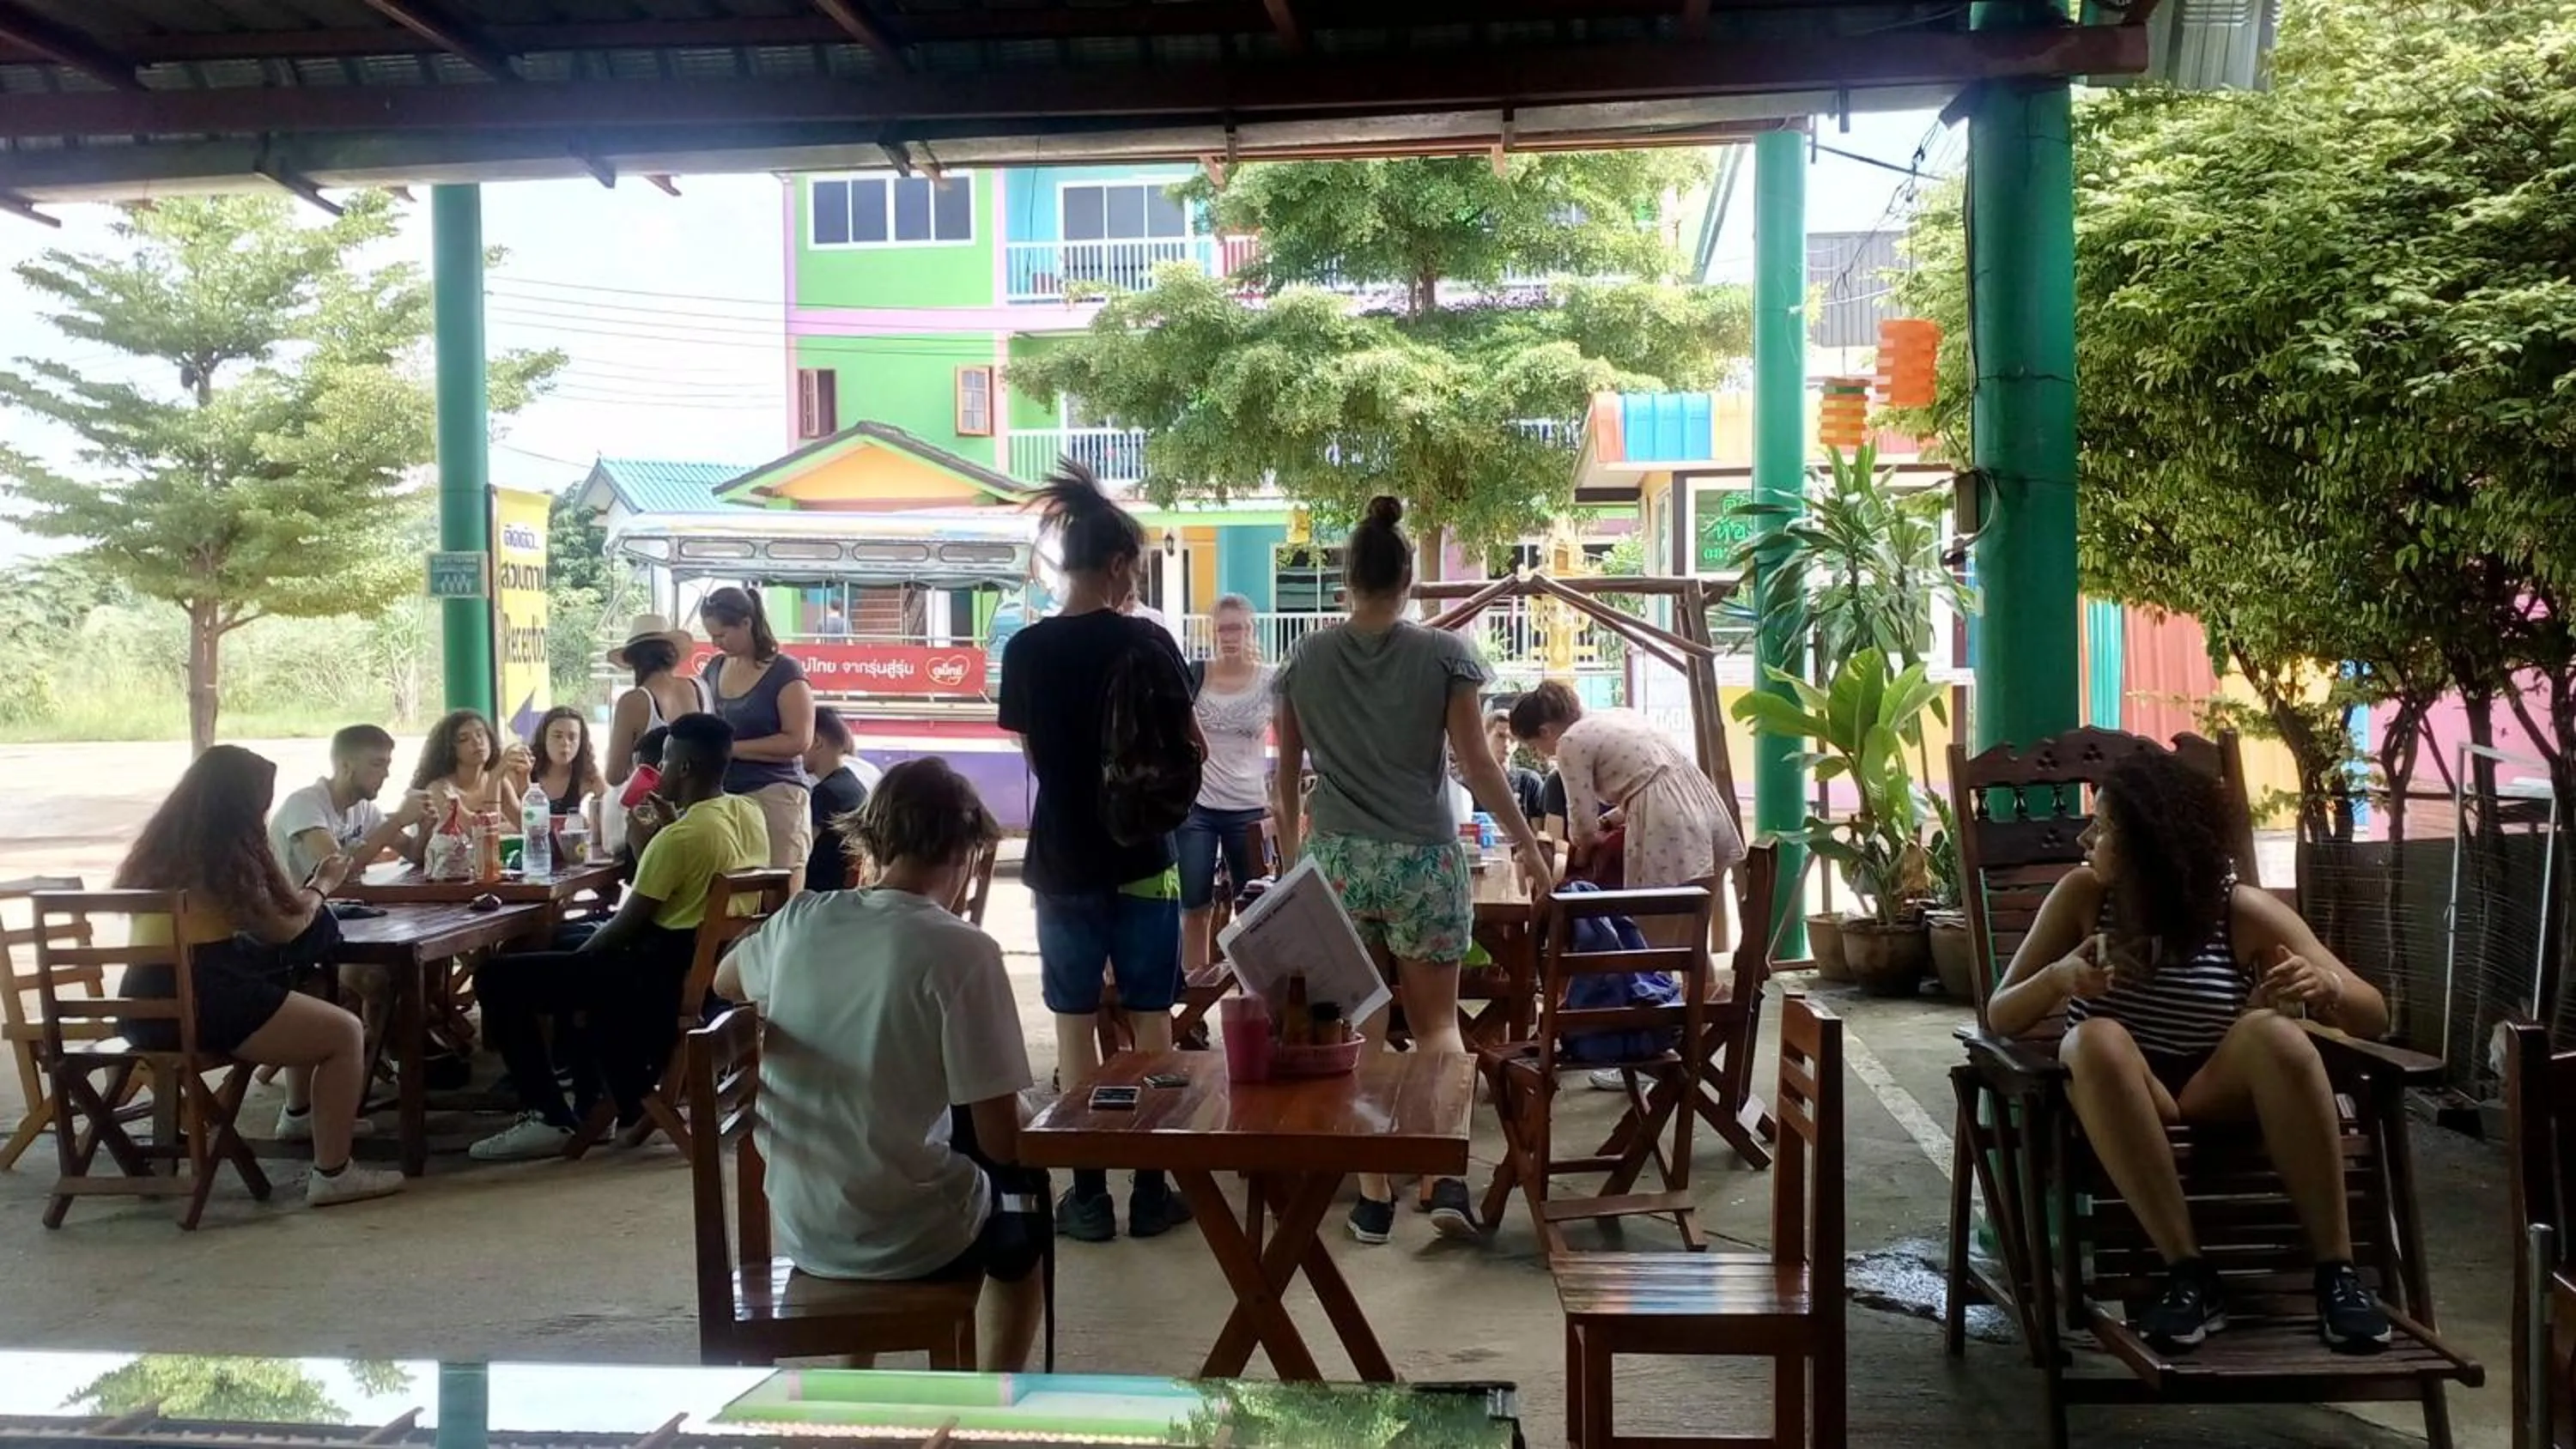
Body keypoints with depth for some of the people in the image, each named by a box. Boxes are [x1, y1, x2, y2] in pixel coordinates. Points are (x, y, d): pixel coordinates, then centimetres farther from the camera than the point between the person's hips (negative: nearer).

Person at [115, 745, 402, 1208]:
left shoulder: (164, 842, 13)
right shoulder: (228, 850, -11)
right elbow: (283, 929, -2)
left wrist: (307, 890, 25)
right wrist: (322, 886, 14)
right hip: (195, 1001, -10)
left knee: (307, 1008, 31)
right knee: (346, 1033, -2)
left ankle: (299, 1115, 48)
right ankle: (333, 1173, -3)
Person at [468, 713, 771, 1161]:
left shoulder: (680, 837, -21)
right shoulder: (749, 813, 3)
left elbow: (626, 926, -13)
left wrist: (574, 957, 4)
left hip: (669, 977, -9)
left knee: (497, 979, -3)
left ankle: (549, 1118, 0)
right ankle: (633, 1105, 35)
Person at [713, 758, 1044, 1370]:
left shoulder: (799, 921, -5)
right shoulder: (961, 952, -20)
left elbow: (726, 982, 19)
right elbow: (1000, 1142, -17)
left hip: (799, 1230, 5)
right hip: (907, 1239, -5)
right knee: (1022, 1198, 28)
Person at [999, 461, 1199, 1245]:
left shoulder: (1024, 650, -2)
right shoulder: (1147, 641, -9)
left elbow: (1033, 754, 8)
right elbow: (1189, 747, -1)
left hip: (1061, 859, 2)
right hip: (1141, 855, -2)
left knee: (1074, 1023, 9)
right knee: (1150, 1019, 8)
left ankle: (1088, 1193, 12)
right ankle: (1151, 1189, 13)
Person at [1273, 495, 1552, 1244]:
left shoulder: (1305, 660, 3)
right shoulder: (1442, 654, -4)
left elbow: (1288, 775, 10)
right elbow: (1478, 765, -4)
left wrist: (1291, 854, 24)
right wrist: (1529, 846, 6)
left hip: (1335, 861, 2)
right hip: (1424, 859, -1)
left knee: (1358, 1032, 8)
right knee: (1437, 1023, 11)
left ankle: (1374, 1195, 10)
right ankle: (1447, 1176, 0)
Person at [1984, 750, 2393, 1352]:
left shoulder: (2242, 910, -7)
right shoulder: (2082, 895, -5)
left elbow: (2373, 1015, -5)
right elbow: (2000, 1016, -5)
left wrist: (2322, 986, -29)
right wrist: (2058, 978, -27)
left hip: (2216, 1099, 0)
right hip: (2112, 1111, 0)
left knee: (2274, 1031, -31)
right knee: (2097, 1039, -33)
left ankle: (2336, 1271, -27)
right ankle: (2188, 1271, -33)